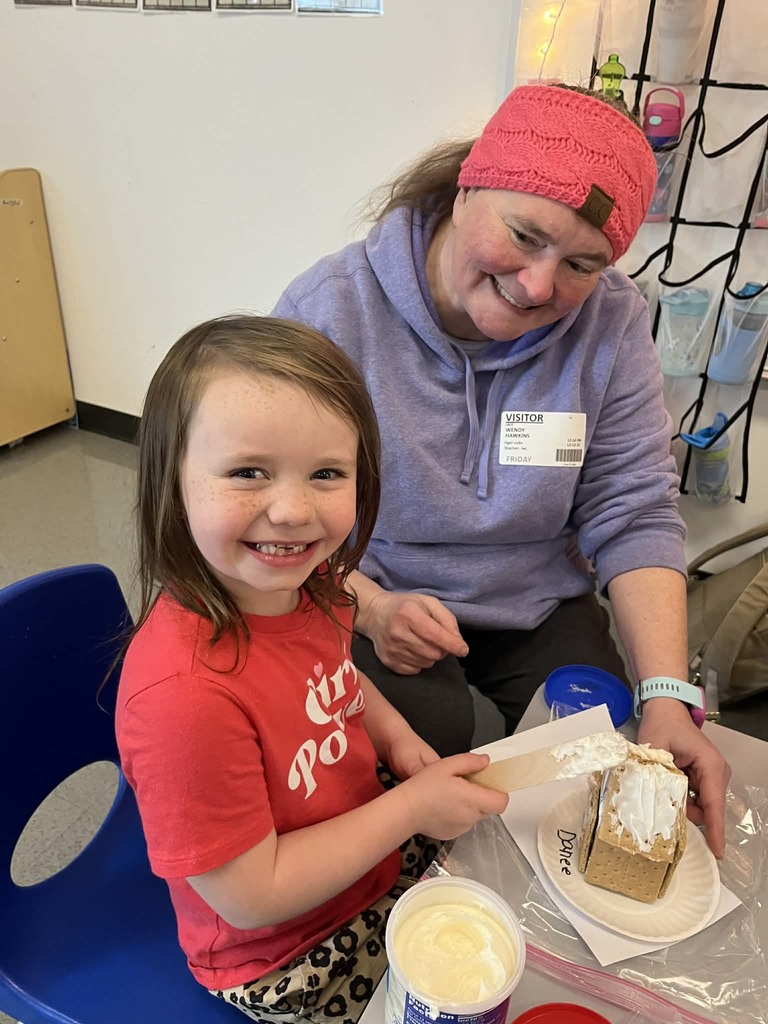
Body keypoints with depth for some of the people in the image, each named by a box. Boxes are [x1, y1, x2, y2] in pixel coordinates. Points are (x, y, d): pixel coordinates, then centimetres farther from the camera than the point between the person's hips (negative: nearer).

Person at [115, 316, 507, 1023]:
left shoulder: (308, 583, -15)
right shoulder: (185, 693, -39)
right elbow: (251, 896, -27)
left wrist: (395, 737, -8)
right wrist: (412, 807, -23)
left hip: (370, 847, 6)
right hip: (283, 963, -6)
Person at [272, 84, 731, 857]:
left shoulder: (612, 323, -7)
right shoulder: (330, 308, -16)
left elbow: (634, 514, -9)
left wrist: (667, 697, -19)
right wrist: (369, 607, -26)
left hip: (539, 611, 4)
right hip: (366, 603, -2)